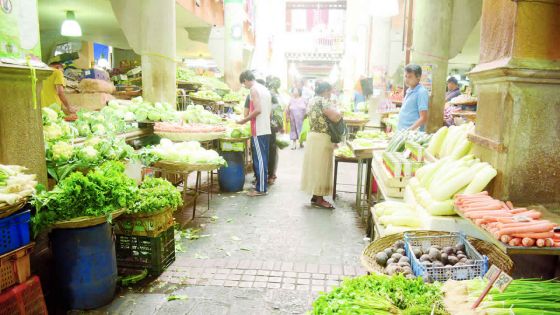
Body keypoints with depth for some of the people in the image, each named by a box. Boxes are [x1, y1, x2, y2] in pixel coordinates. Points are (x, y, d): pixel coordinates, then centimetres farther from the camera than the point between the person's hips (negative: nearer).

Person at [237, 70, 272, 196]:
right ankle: (263, 185, 20)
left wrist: (244, 120, -10)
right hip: (266, 129, 9)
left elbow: (257, 110, -20)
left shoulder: (253, 89, -9)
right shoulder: (265, 89, 17)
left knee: (259, 159, -5)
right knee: (263, 159, 13)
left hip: (258, 131, -9)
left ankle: (260, 189, -1)